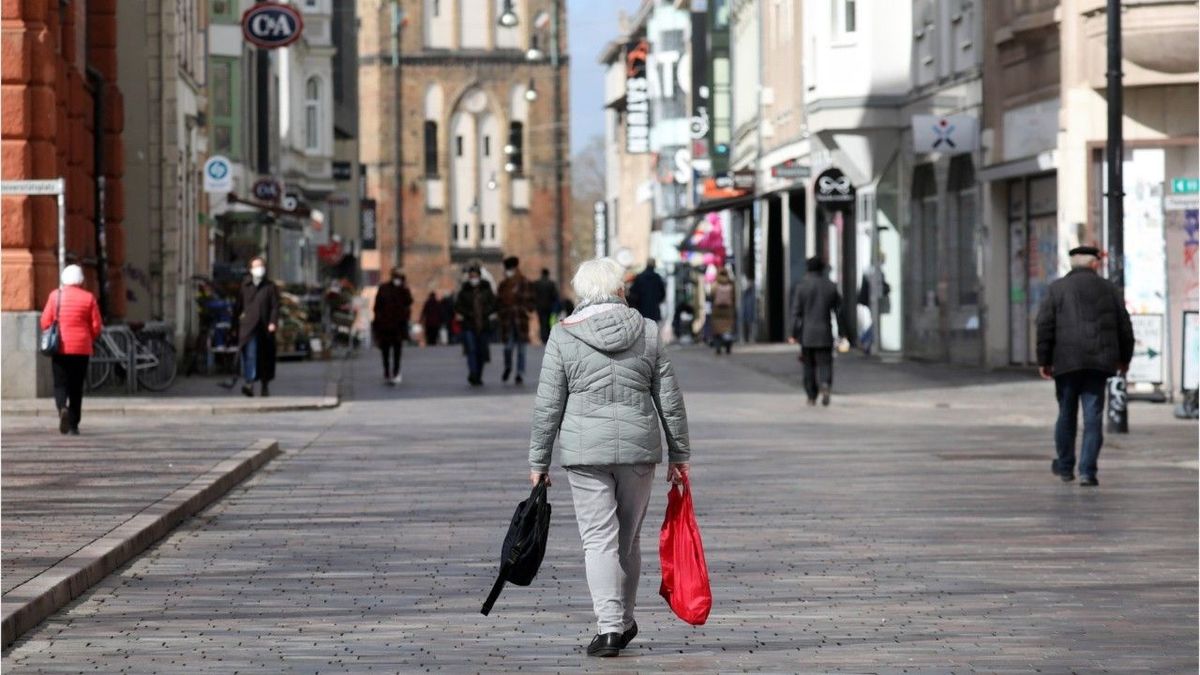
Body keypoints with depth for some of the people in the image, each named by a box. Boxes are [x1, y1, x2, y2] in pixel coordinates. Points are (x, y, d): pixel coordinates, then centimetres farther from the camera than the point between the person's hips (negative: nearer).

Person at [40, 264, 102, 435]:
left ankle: (62, 408, -24)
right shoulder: (88, 298, -1)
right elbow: (96, 326, -1)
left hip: (60, 348, 0)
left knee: (60, 384, 6)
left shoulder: (55, 296, -1)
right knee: (76, 387, 9)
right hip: (81, 349, 0)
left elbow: (45, 322, -1)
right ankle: (73, 425, 8)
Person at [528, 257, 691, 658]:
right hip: (639, 448, 2)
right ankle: (624, 622, 26)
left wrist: (539, 461, 6)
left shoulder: (563, 336, -2)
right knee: (628, 539, 15)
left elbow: (548, 406, -1)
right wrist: (679, 454, 15)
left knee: (599, 539, -1)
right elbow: (670, 400, 7)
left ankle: (609, 627, -11)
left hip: (585, 451, -2)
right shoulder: (647, 332, 4)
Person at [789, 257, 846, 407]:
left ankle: (811, 397, 13)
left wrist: (794, 334, -2)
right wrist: (842, 333, 9)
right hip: (825, 333, 0)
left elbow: (796, 313, -5)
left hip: (807, 333, 0)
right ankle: (825, 385, -26)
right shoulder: (831, 287, 2)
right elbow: (838, 311, 3)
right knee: (825, 363, 2)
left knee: (809, 366, 11)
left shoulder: (800, 287, -3)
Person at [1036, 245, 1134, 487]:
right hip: (1099, 361, 1)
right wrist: (1124, 358, 24)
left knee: (1066, 413, 13)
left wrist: (1043, 360, 2)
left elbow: (1045, 326, -3)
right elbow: (1124, 327, 12)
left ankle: (1065, 467, 24)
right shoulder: (1109, 289, 9)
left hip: (1066, 361, -1)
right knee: (1093, 417, 0)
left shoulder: (1057, 289, 3)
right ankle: (1087, 471, -8)